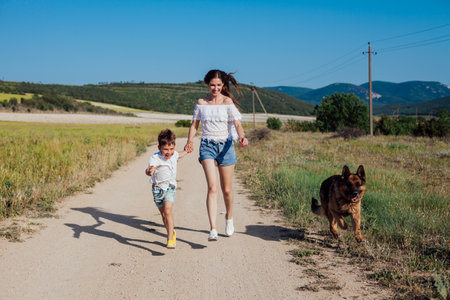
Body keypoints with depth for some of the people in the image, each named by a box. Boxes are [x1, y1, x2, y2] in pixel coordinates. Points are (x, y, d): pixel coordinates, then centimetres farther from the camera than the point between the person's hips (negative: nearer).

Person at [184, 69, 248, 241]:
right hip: (207, 146, 0)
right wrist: (190, 141, -8)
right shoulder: (201, 103, 5)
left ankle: (229, 217, 40)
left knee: (226, 189, 10)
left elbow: (237, 123, -13)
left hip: (225, 146, 0)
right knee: (212, 187, -17)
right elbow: (194, 124, 10)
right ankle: (213, 229, -22)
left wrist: (242, 137, -33)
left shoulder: (227, 102, -2)